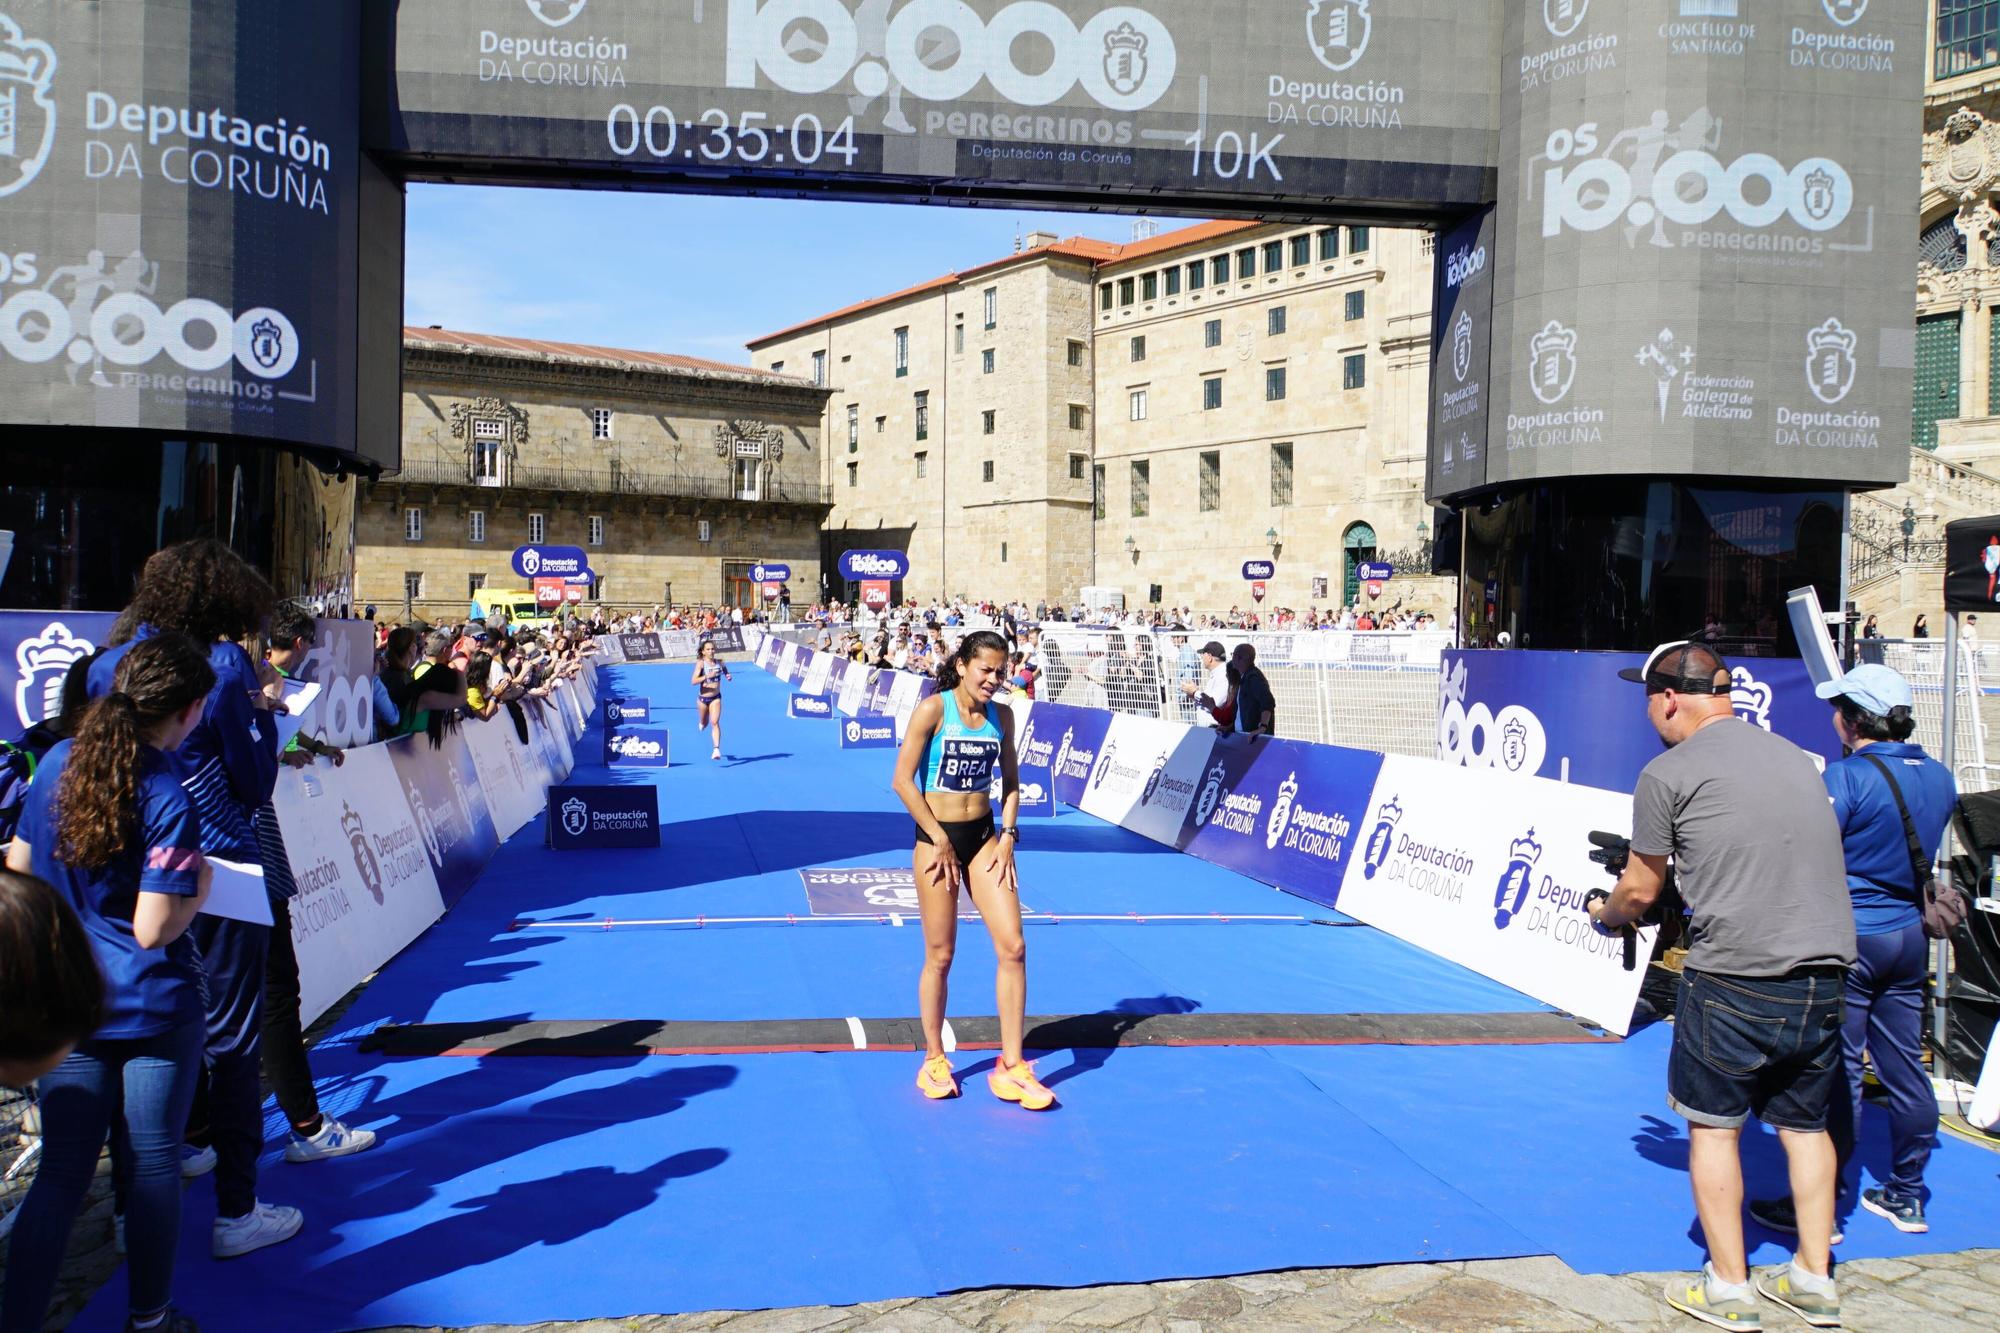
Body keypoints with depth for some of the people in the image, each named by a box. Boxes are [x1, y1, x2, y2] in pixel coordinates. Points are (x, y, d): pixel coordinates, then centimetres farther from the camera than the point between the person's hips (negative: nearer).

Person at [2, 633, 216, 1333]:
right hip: (153, 1009, -5)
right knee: (153, 1166, 11)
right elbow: (154, 929, -21)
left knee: (61, 1173, 10)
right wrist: (198, 885, -4)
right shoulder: (169, 798, -20)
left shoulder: (58, 762, -1)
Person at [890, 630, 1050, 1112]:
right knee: (940, 956, 4)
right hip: (937, 838, -5)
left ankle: (1011, 1067, 6)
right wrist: (940, 840, -13)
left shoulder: (1001, 715, 5)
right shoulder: (933, 709, -11)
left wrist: (1008, 836, 2)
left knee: (1012, 947, -3)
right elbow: (903, 780, -13)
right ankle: (934, 1061, 22)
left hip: (985, 837, 5)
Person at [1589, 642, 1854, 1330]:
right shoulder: (1795, 756, 15)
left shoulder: (1668, 772, -4)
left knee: (1712, 1124, 9)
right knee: (1805, 1124, 19)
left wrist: (1605, 912, 26)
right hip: (1825, 973, 6)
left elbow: (1641, 891, 4)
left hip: (1736, 977, -6)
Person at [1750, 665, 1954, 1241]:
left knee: (1838, 1072, -3)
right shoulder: (1940, 778, 7)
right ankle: (1906, 1197, 25)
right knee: (1905, 1067, 14)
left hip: (1852, 936, -7)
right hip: (1910, 935, 7)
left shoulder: (1847, 777, -16)